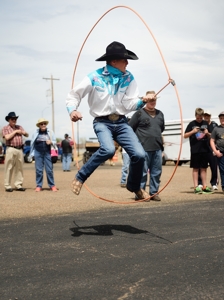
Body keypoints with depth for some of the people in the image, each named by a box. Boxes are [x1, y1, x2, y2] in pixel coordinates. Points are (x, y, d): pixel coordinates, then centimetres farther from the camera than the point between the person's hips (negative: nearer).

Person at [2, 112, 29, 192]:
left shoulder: (19, 127, 19)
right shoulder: (5, 128, 4)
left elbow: (27, 135, 19)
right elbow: (7, 137, -12)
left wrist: (24, 132, -3)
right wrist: (15, 132, -7)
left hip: (20, 149, 5)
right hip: (11, 149, -5)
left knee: (19, 168, 5)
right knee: (9, 168, -4)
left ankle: (18, 185, 11)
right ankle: (7, 186, -2)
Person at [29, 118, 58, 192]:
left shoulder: (50, 132, 5)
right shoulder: (35, 133, 3)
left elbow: (54, 141, 8)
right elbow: (32, 143, 9)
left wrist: (51, 142, -14)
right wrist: (32, 153, 7)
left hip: (47, 153, 0)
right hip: (38, 153, 0)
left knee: (49, 170, 0)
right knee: (39, 170, 1)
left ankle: (52, 185, 7)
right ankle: (38, 186, 9)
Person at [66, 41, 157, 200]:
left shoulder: (129, 78, 1)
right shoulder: (95, 77, -8)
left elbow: (130, 104, -5)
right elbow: (74, 95, 0)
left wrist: (142, 101, -25)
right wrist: (72, 110, -19)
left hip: (121, 122, 4)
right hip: (102, 122, -4)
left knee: (139, 154, -10)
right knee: (108, 149, -33)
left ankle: (134, 187, 20)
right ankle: (80, 177, -11)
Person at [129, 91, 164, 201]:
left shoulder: (160, 114, 15)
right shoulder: (139, 113, -3)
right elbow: (130, 128, -2)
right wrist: (138, 139, 1)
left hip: (157, 148, 6)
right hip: (144, 148, -6)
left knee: (156, 172, 8)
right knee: (142, 172, -2)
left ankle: (154, 192, 16)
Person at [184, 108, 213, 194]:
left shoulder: (205, 123, 9)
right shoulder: (192, 124, -1)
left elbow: (209, 136, 17)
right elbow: (185, 136, 0)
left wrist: (207, 133, -5)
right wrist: (192, 131, -15)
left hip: (204, 149, 4)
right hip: (195, 150, -4)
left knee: (204, 168, 8)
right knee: (195, 168, 1)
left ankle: (204, 186, 14)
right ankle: (196, 187, 3)